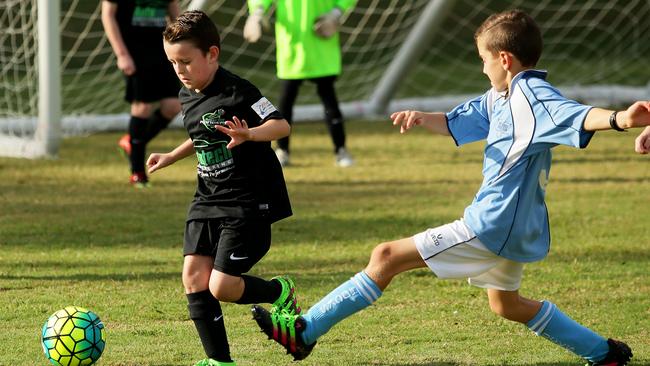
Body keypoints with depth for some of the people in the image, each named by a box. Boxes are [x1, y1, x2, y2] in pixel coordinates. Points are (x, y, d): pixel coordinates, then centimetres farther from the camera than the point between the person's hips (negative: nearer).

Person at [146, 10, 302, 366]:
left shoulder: (236, 92, -16)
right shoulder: (187, 96, 10)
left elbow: (281, 124, -23)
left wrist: (249, 134, -40)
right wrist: (172, 157, 23)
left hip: (248, 204, -8)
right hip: (207, 201, 8)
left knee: (222, 287, -14)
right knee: (193, 276, -4)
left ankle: (280, 293, 16)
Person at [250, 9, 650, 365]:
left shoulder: (532, 95, -18)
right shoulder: (498, 99, 13)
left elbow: (576, 115, -35)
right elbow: (455, 123, 21)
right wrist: (423, 117, -2)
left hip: (493, 227, -11)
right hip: (513, 231, 11)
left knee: (387, 257, -10)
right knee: (506, 304, 31)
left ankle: (305, 331, -9)